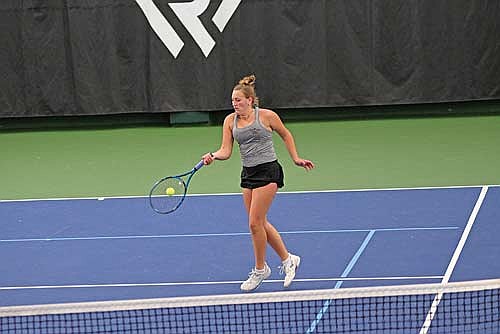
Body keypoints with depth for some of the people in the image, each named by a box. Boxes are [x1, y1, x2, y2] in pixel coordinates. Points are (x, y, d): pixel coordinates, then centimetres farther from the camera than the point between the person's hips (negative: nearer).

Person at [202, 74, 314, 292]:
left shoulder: (267, 116, -8)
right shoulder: (230, 121, 3)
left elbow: (286, 136, 8)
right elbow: (226, 151, -2)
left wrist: (296, 159, 7)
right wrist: (213, 156, -21)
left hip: (268, 171, -6)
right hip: (248, 174, 6)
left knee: (255, 223, -9)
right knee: (260, 223, 10)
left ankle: (260, 270, 7)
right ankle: (287, 259, 28)